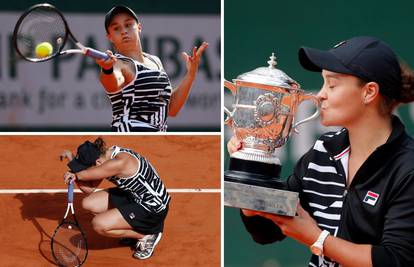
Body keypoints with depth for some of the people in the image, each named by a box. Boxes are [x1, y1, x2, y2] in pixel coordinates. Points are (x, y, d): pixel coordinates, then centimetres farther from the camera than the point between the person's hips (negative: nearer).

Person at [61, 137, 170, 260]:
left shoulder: (119, 163, -32)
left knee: (99, 224, -20)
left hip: (153, 209, -10)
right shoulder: (107, 156, -4)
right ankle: (134, 229, 14)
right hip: (133, 197, 10)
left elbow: (84, 174, -23)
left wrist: (74, 174, -1)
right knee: (88, 203, 5)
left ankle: (147, 236, -1)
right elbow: (89, 188, 0)